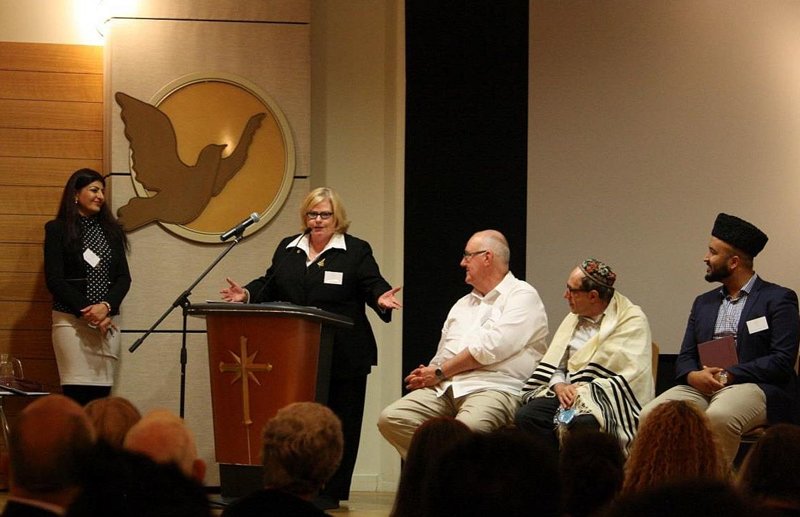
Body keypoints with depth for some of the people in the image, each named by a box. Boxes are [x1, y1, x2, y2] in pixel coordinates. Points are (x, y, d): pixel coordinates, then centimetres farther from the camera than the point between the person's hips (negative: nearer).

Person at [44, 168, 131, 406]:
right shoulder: (57, 230, 3)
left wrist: (106, 306, -9)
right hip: (71, 321, -4)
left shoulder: (111, 230, 15)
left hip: (106, 321, 4)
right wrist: (86, 312, -12)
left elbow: (124, 277, 10)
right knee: (76, 395, -10)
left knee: (101, 395, -3)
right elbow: (54, 279, -4)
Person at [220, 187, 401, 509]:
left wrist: (381, 298, -25)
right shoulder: (287, 250, 15)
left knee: (338, 422, 0)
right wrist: (247, 295, 0)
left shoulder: (356, 251, 3)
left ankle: (330, 492, 6)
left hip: (342, 358, -3)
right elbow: (269, 287, 18)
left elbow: (373, 286, -4)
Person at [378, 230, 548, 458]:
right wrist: (429, 375, -1)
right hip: (445, 389, 8)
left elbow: (492, 347, -11)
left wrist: (440, 371, -5)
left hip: (494, 389, -8)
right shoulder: (463, 304, 29)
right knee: (390, 419, -16)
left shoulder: (522, 296, 3)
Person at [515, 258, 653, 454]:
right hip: (569, 393, 6)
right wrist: (559, 385, -6)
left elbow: (631, 376, -11)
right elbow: (554, 364, 17)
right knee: (525, 416, -22)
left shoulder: (632, 322, -1)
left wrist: (585, 391, -14)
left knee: (582, 424, -39)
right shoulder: (574, 318, 21)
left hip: (609, 399, -6)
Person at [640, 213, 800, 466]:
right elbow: (685, 358, 18)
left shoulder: (779, 299, 3)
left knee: (718, 417, -39)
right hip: (701, 387, 6)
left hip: (753, 386, -6)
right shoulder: (704, 303, 23)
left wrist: (728, 375, -13)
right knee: (650, 416, -23)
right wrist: (693, 376, -7)